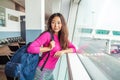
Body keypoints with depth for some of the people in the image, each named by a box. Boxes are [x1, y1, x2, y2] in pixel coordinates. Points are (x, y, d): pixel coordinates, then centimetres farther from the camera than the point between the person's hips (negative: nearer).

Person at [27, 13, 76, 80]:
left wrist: (63, 51, -13)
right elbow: (30, 48, -25)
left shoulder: (62, 37, 2)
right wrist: (48, 48, -24)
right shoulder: (47, 35, -19)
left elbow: (74, 48, 3)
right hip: (42, 71, -6)